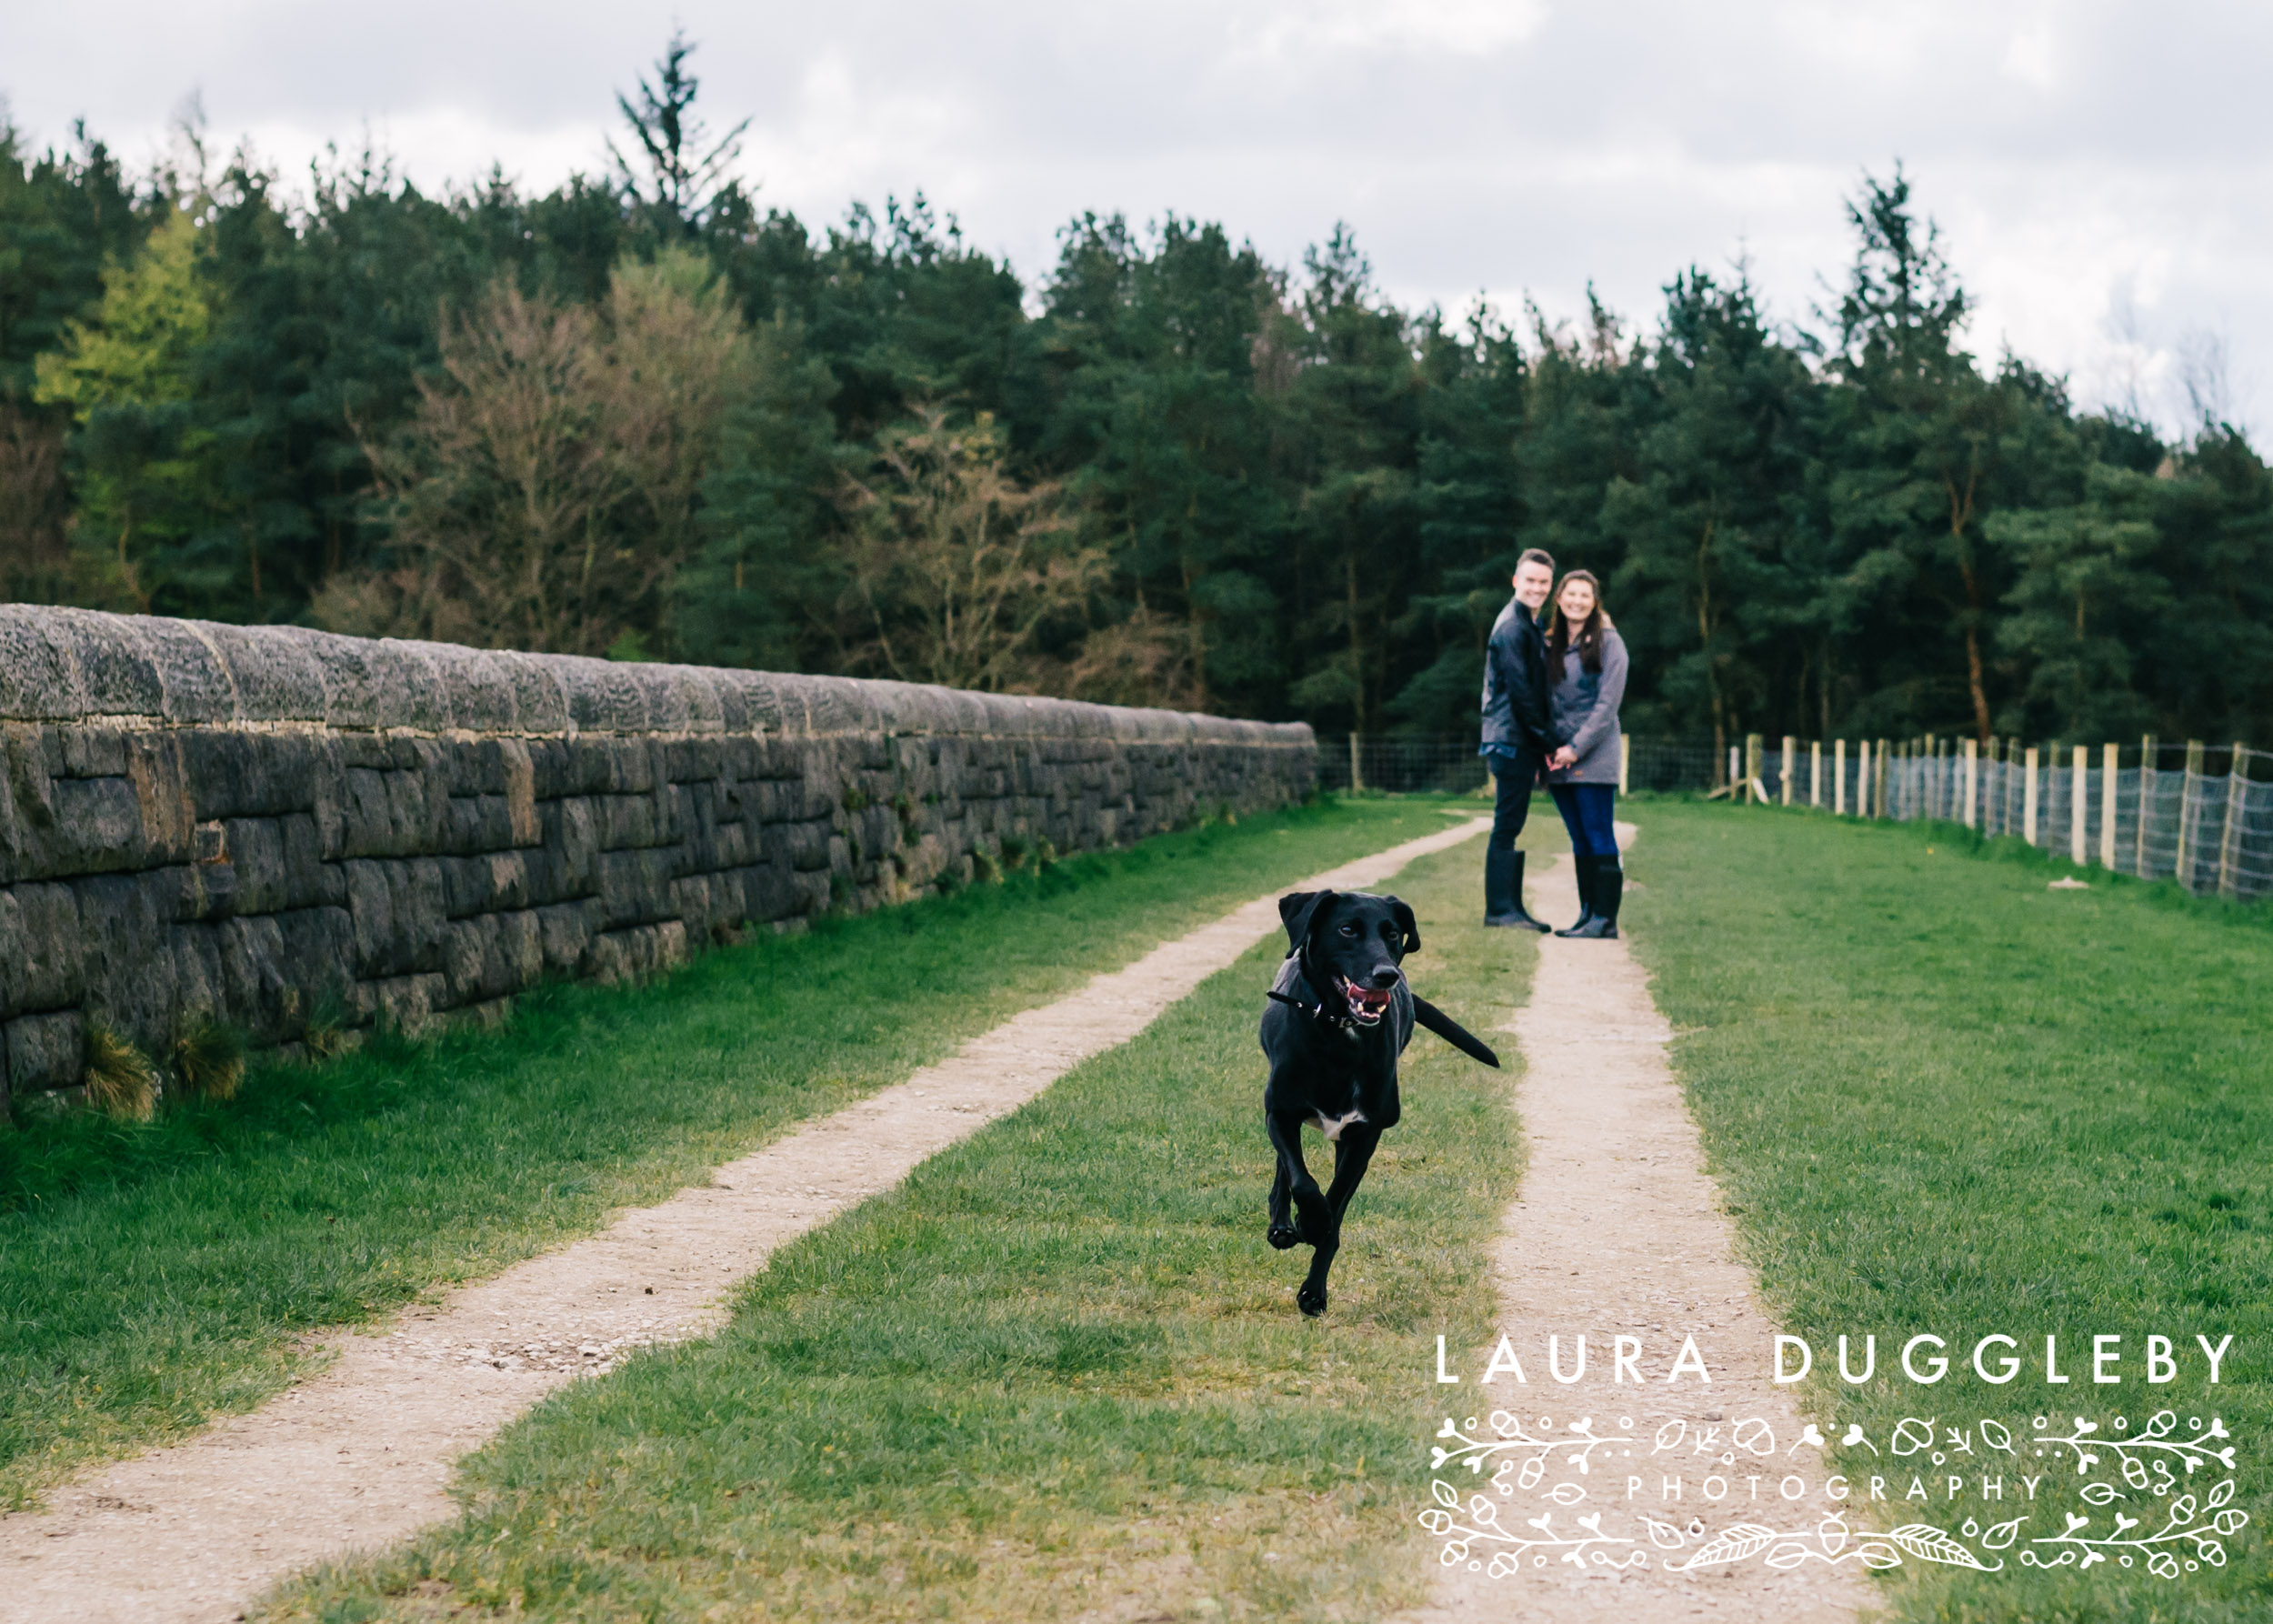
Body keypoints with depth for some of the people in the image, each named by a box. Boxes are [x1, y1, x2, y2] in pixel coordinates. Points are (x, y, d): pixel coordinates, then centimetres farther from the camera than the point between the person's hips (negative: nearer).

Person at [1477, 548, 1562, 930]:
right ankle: (1500, 909, -5)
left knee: (1511, 826, 10)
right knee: (1507, 824, -7)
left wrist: (1544, 744, 18)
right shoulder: (1511, 627, -13)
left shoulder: (1529, 626, 20)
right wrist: (1548, 743, -13)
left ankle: (1510, 908, 13)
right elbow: (1520, 692, -17)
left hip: (1521, 741, 10)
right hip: (1512, 739, -10)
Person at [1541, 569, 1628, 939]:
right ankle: (1587, 913, 11)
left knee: (1599, 837, -8)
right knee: (1579, 839, 8)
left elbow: (1607, 704, -9)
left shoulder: (1608, 642, -4)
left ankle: (1605, 919, -9)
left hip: (1594, 755, -6)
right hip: (1560, 755, 6)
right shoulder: (1551, 644, 14)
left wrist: (1576, 748, -14)